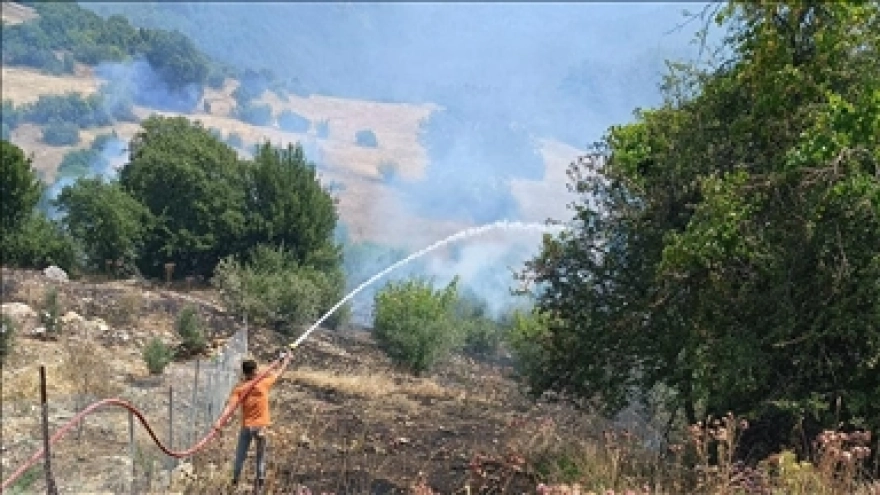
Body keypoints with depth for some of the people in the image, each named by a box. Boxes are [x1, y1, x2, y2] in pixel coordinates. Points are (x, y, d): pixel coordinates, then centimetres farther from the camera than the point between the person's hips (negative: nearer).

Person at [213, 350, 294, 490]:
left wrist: (219, 421, -29)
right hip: (261, 426, -1)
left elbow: (229, 405, -21)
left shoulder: (239, 388, -9)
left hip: (246, 426, 1)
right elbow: (279, 372, 5)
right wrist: (287, 359, 21)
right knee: (261, 456, 14)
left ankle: (235, 480, 24)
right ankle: (260, 481, 14)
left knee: (240, 455, 17)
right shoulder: (264, 382, -9)